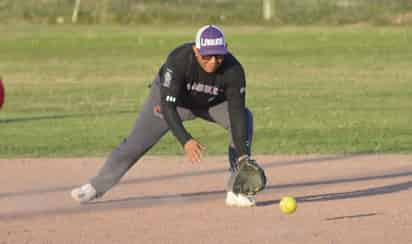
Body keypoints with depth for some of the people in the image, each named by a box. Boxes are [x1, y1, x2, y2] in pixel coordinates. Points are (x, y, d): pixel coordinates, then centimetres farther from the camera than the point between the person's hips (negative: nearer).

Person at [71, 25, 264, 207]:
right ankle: (97, 186, 17)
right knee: (137, 142, -3)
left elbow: (236, 111, -34)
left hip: (213, 102, 2)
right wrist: (185, 140, -55)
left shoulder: (233, 70, -34)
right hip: (171, 95, -1)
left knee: (245, 118, -23)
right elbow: (168, 105, -42)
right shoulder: (178, 60, -40)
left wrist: (243, 153, -45)